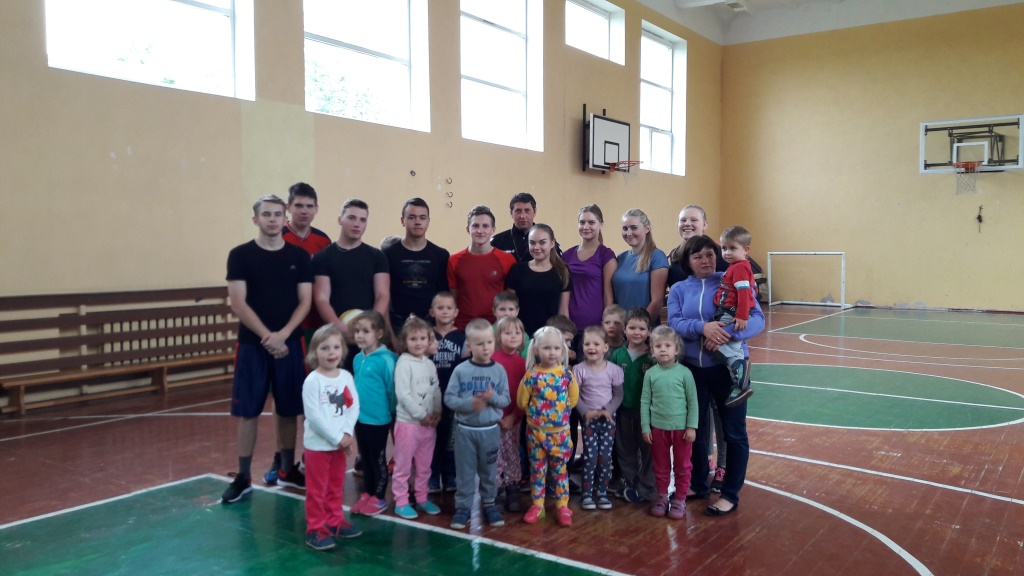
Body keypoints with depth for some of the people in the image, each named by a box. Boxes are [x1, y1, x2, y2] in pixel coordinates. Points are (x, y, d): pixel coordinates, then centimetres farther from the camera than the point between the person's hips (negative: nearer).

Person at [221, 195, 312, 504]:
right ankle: (243, 477, 13)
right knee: (248, 411, 2)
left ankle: (288, 470, 24)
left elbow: (305, 301, 1)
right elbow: (238, 304, -8)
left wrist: (283, 334, -13)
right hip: (252, 344, -2)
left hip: (290, 343, 2)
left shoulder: (299, 256, 5)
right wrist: (267, 337, -14)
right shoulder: (240, 255, -2)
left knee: (288, 410, 10)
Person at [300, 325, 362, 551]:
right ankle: (315, 529, 15)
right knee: (317, 489, 4)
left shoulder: (346, 376, 2)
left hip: (340, 443, 6)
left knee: (336, 486, 19)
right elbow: (313, 415, -19)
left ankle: (335, 522, 33)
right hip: (318, 444, -6)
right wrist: (337, 438, -17)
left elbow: (354, 406, 0)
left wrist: (347, 434, -13)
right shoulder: (312, 381, -16)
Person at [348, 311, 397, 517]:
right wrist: (354, 408, 14)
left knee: (378, 459, 8)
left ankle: (379, 498, 22)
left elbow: (392, 389, -13)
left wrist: (392, 413, -6)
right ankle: (366, 495, 32)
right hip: (360, 417, 7)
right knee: (365, 459, 18)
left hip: (378, 419, -7)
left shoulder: (385, 359, -18)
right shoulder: (357, 359, 4)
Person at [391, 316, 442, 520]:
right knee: (403, 465, 4)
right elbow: (402, 393, -18)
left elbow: (436, 390, 11)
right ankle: (401, 502, 14)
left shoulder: (429, 364, 9)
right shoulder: (404, 363, -12)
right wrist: (421, 415, -16)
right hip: (408, 422, -6)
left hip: (429, 423, 6)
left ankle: (422, 498, 28)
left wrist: (437, 412, -4)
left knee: (424, 465, 16)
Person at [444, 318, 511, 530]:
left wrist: (493, 397, -22)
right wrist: (470, 403, -23)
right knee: (465, 472, 9)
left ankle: (489, 505, 30)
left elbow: (506, 400, -2)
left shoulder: (499, 370, -4)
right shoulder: (460, 370, -9)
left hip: (490, 430, 1)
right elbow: (449, 398, -9)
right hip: (465, 429, -1)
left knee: (489, 471, 15)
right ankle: (462, 507, 22)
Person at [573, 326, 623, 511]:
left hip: (608, 418, 1)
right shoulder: (579, 369, -8)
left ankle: (602, 493, 15)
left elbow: (619, 395, 0)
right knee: (590, 456, -5)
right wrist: (585, 412, -18)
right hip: (589, 418, -1)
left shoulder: (614, 369, -5)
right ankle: (587, 494, 7)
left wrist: (608, 410, -15)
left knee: (605, 457, 2)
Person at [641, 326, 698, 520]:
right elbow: (645, 401, -1)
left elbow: (693, 401, -4)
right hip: (658, 428, 1)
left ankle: (679, 499, 24)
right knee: (660, 466, 14)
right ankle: (662, 497, 29)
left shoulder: (684, 373, -8)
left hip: (681, 427, -1)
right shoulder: (650, 374, -4)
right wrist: (645, 427, -3)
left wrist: (692, 427, -7)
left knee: (682, 466, 10)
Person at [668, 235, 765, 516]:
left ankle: (730, 494, 19)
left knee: (734, 432, 5)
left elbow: (757, 318, -11)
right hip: (692, 368, 3)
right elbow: (674, 323, -9)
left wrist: (728, 334, -27)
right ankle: (697, 484, 32)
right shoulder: (679, 289, 5)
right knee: (695, 429, 14)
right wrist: (702, 327, -28)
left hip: (729, 366, -3)